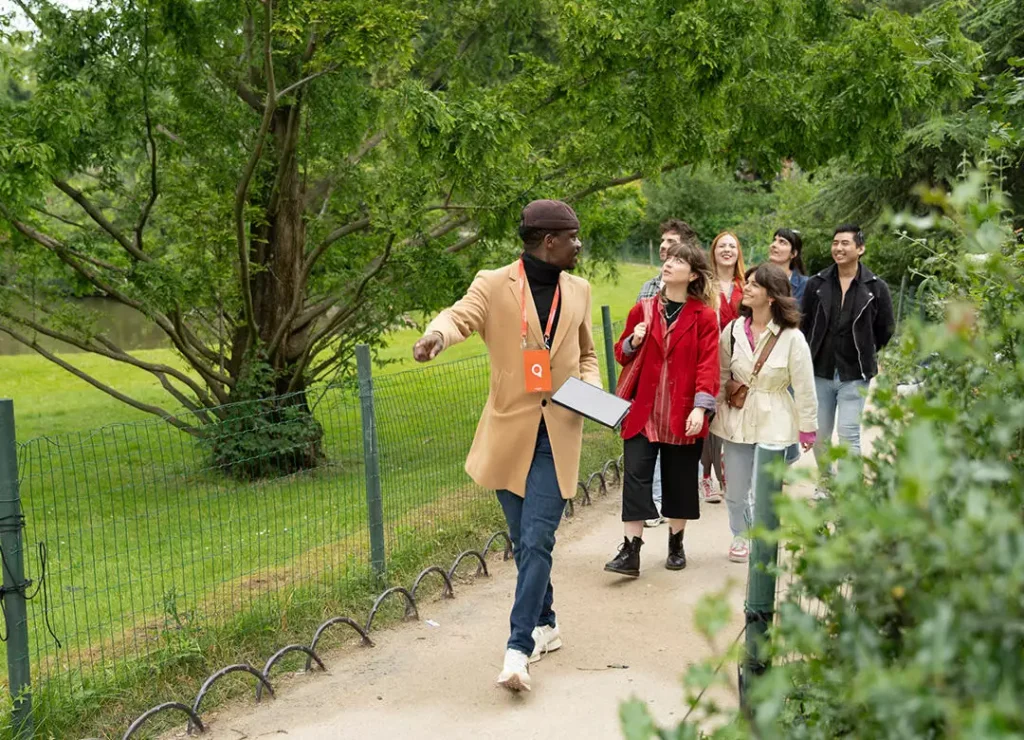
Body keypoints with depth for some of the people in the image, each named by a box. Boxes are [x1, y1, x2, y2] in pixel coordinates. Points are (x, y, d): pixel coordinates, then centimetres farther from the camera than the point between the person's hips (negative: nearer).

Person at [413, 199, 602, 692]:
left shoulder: (578, 291, 9)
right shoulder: (494, 285, -4)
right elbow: (461, 315, -23)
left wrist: (592, 387, 0)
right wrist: (436, 336, -47)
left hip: (558, 435, 1)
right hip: (510, 433, -1)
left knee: (537, 542, -10)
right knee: (525, 541, 11)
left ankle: (519, 650, -9)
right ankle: (544, 625, 32)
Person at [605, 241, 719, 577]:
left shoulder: (704, 316, -1)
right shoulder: (643, 309, 8)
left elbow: (708, 364, -7)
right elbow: (622, 355, 16)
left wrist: (701, 407, -17)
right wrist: (633, 342, -7)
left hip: (682, 414, -2)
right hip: (642, 410, 2)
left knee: (679, 479, 9)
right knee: (635, 476, -6)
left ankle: (676, 545, 26)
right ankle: (630, 552, -5)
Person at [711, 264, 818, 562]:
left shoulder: (791, 338, -11)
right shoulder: (733, 331, -1)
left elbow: (804, 387, -6)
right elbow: (721, 376, 8)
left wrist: (807, 427, -2)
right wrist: (715, 413, 7)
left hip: (774, 424, -3)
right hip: (737, 421, 3)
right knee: (736, 491, 10)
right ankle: (740, 536, 34)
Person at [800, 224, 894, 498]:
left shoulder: (876, 288, -3)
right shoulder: (816, 284, 2)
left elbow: (885, 329, 8)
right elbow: (805, 324, 10)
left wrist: (863, 353, 10)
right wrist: (810, 356, 8)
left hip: (854, 375, -3)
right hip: (820, 373, 3)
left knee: (848, 435, -9)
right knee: (820, 435, 11)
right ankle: (825, 483, 30)